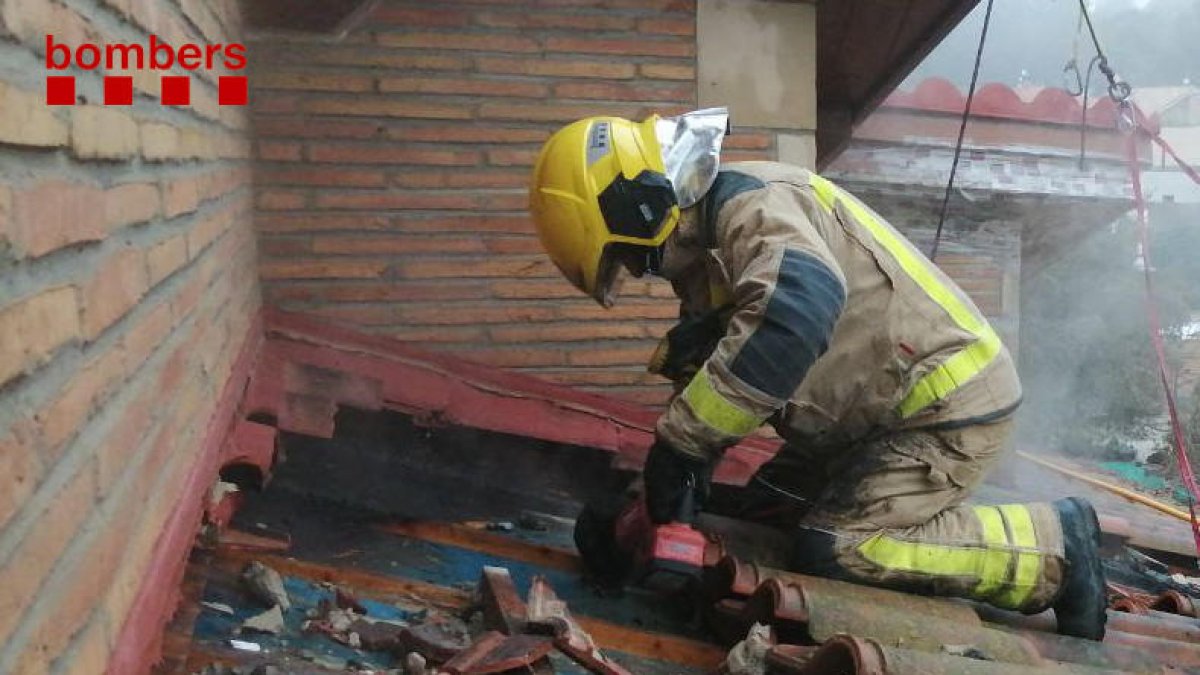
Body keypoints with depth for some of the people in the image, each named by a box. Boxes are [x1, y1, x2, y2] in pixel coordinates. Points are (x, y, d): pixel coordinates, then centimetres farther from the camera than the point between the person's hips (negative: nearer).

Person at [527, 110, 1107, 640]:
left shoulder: (752, 200, -21)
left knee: (833, 550, -16)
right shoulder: (710, 238, 10)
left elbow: (798, 306, -42)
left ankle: (1055, 547, -3)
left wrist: (679, 441, -37)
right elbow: (712, 363, 10)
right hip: (883, 410, 10)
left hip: (951, 399, -10)